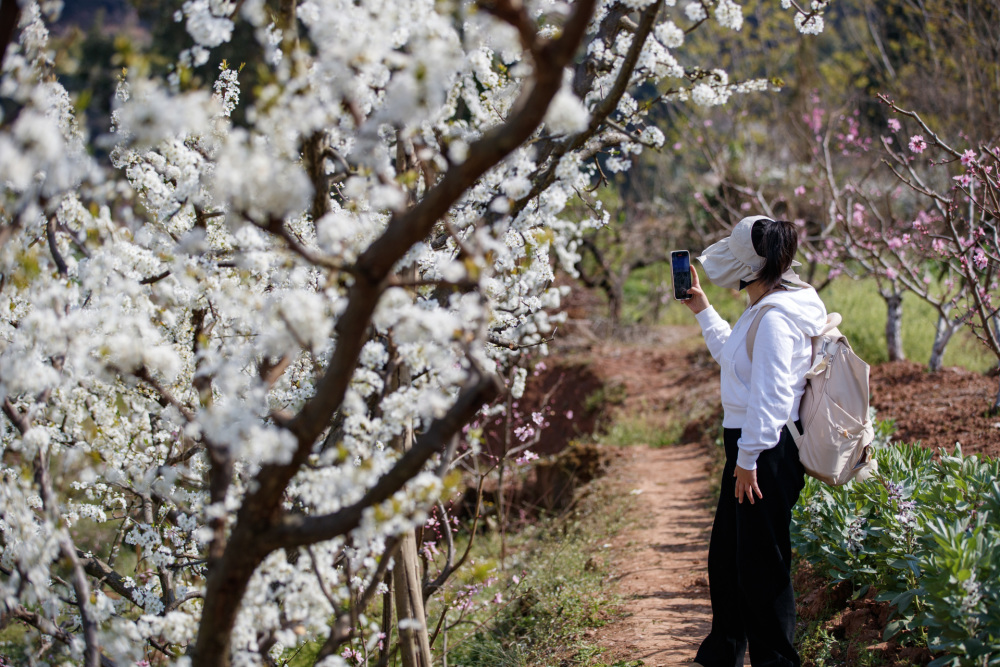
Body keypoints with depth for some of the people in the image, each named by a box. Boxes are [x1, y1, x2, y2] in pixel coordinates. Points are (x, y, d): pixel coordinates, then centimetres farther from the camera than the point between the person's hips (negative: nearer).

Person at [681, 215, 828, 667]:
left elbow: (771, 394, -23)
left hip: (767, 451, -11)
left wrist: (749, 458, -22)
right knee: (726, 556, 19)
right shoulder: (762, 311, 13)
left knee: (761, 562, -2)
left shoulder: (775, 317, -20)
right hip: (749, 447, 11)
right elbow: (733, 354, 31)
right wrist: (702, 311, 31)